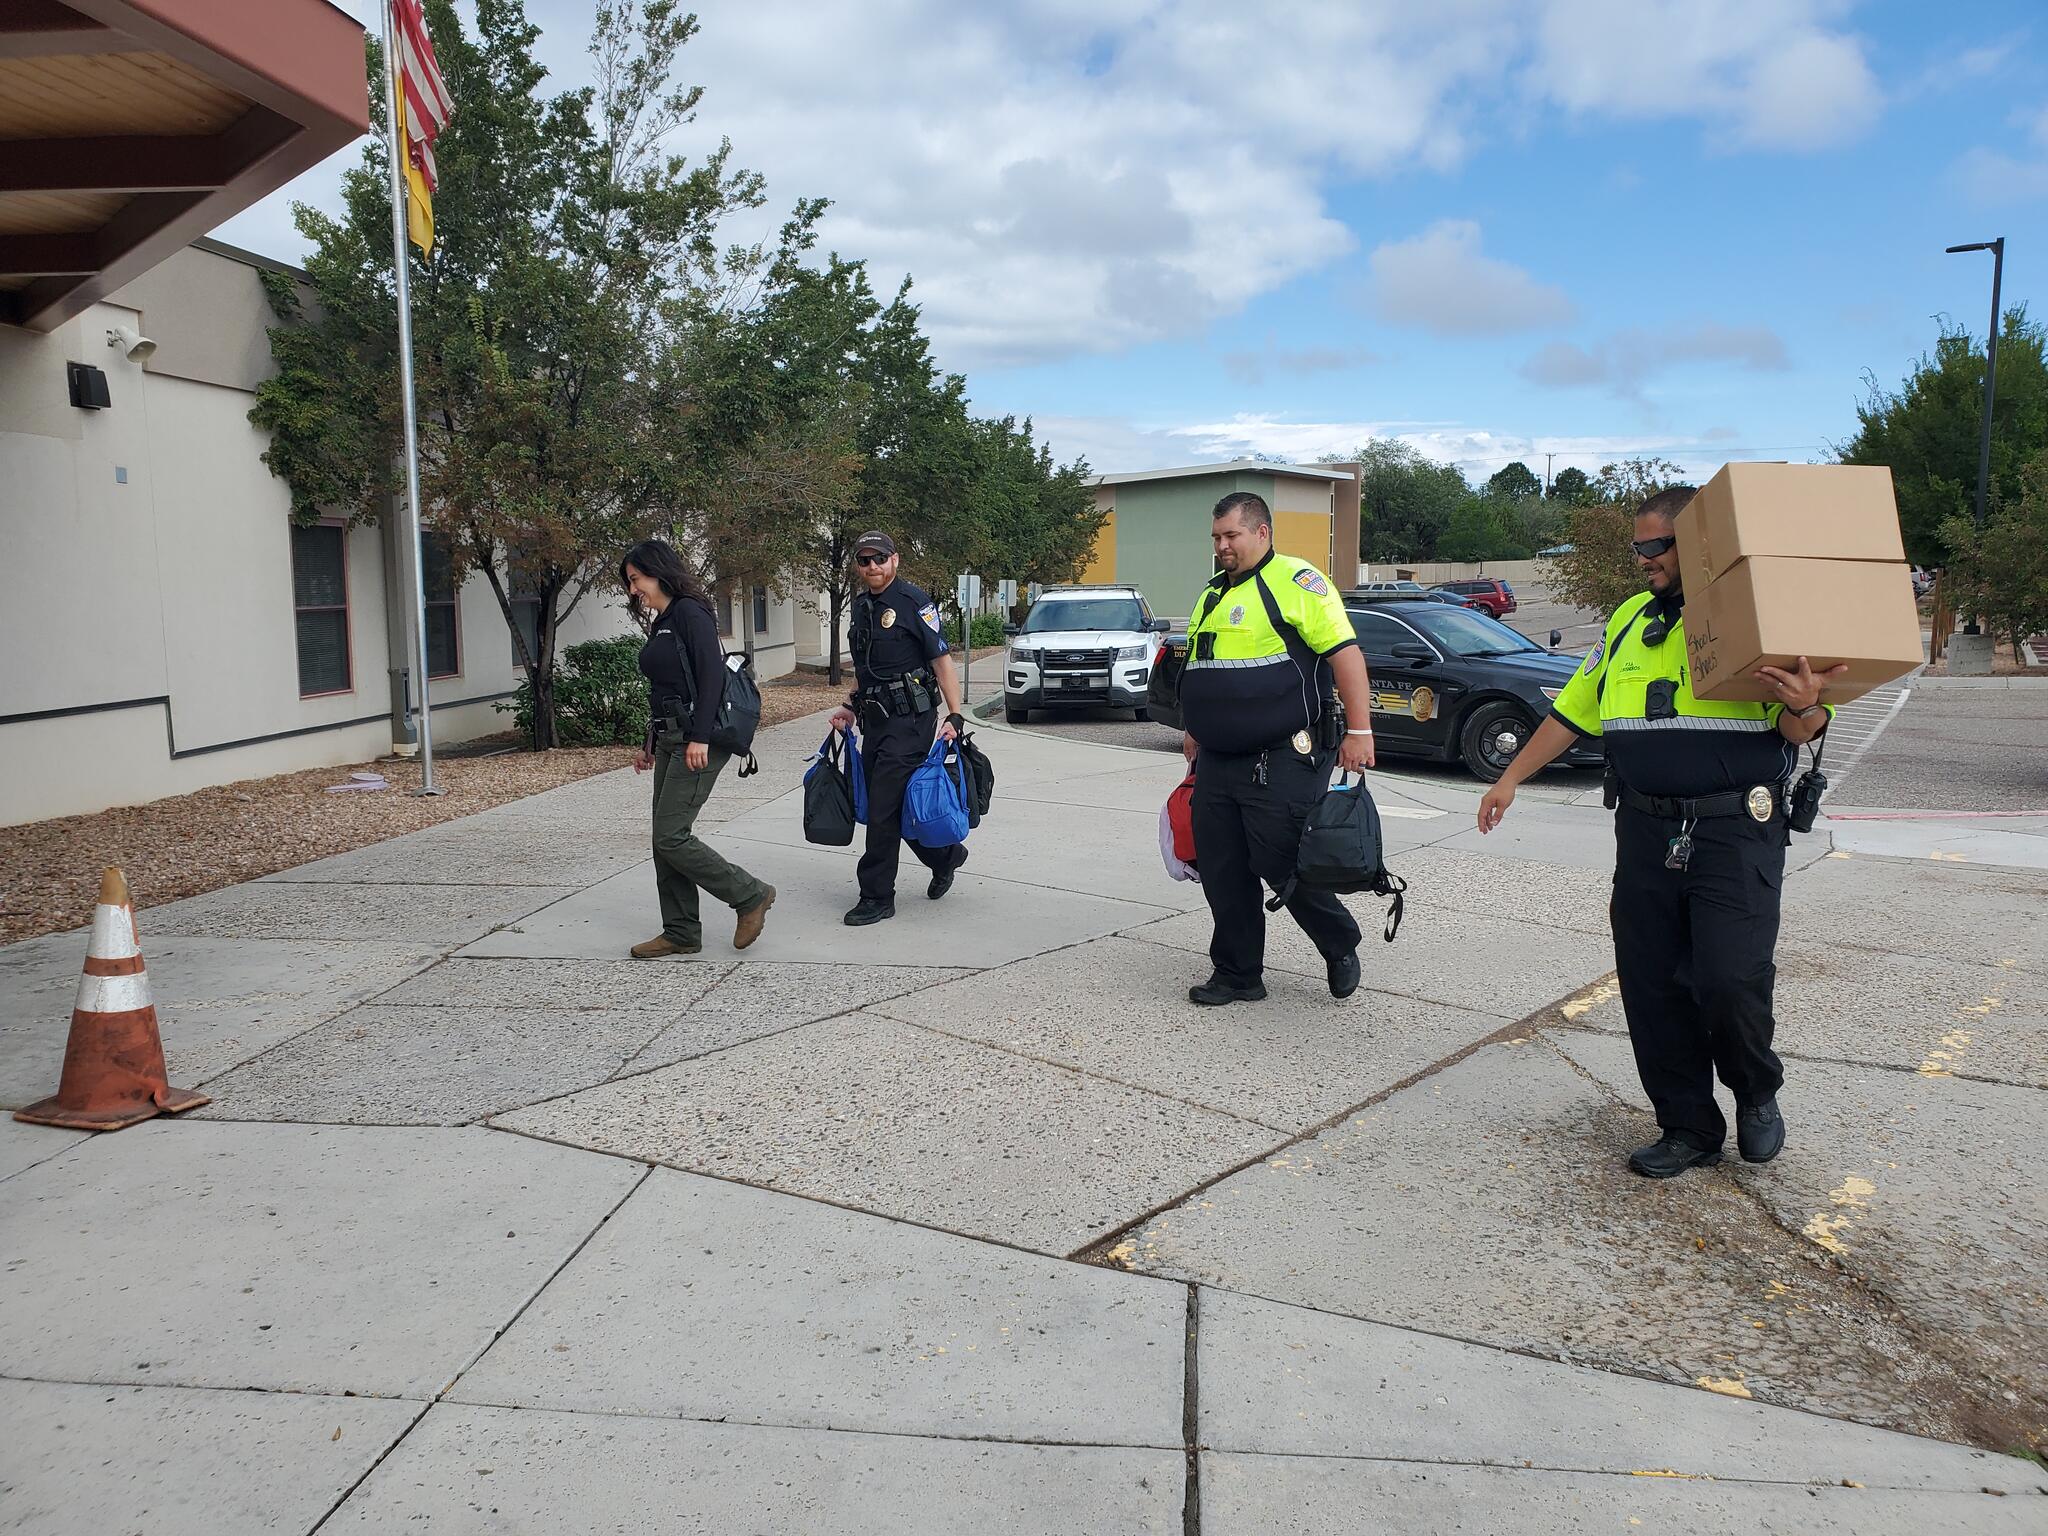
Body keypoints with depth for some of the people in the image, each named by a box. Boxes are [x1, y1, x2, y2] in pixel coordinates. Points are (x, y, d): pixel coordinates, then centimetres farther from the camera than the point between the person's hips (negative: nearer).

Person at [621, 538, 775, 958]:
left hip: (698, 743, -10)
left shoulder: (689, 613, -10)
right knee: (665, 839, 8)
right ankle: (681, 933, 15)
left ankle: (751, 896, 3)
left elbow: (712, 675, -19)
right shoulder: (661, 623, 18)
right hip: (670, 741, 10)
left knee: (671, 837, -11)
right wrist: (651, 745, 24)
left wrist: (700, 738, -24)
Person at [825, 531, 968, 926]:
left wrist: (955, 716, -18)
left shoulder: (914, 602, -9)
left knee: (883, 807, -8)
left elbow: (942, 661, -11)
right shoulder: (860, 606, 14)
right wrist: (850, 706, 14)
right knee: (892, 802, 13)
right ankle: (946, 856, 35)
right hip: (875, 719, 8)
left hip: (910, 719, -8)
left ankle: (877, 897, 1)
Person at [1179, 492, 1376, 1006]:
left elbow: (1346, 655, -13)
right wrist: (1195, 728, 26)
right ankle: (1237, 974, 19)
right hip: (1216, 763, 8)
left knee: (1283, 866, -4)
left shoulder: (1297, 581, -7)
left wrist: (1359, 732, -18)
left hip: (1281, 764, -8)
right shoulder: (1214, 591, 19)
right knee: (1222, 872, 8)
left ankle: (1341, 946, 21)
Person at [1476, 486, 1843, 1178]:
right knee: (1651, 987, 5)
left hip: (1736, 832, -5)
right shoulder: (1629, 621, 15)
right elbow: (1573, 709, 21)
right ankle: (1689, 1128, 21)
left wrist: (1803, 706, -28)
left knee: (1728, 979, -13)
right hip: (1646, 833, 5)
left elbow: (1800, 731, -5)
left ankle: (1757, 1093, 18)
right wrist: (1510, 778, 19)